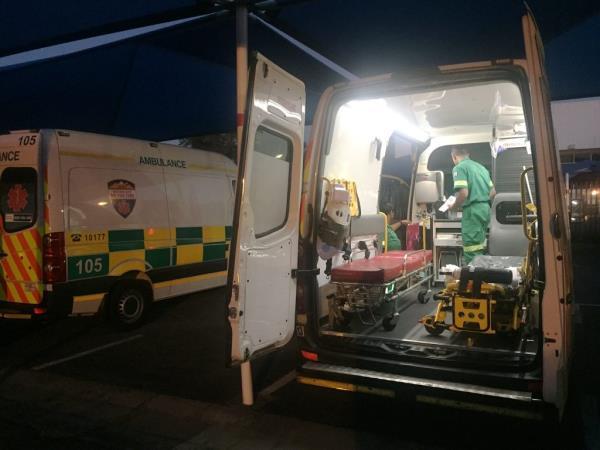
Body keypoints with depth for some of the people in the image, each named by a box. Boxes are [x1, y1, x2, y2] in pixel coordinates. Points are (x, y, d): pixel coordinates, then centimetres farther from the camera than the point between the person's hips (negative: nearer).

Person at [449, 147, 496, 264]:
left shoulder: (459, 168, -6)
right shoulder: (481, 167, 20)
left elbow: (463, 193, -19)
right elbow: (493, 192, 20)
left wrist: (454, 207, -3)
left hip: (472, 211, -9)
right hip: (485, 209, 9)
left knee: (472, 253, -7)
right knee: (480, 248, 16)